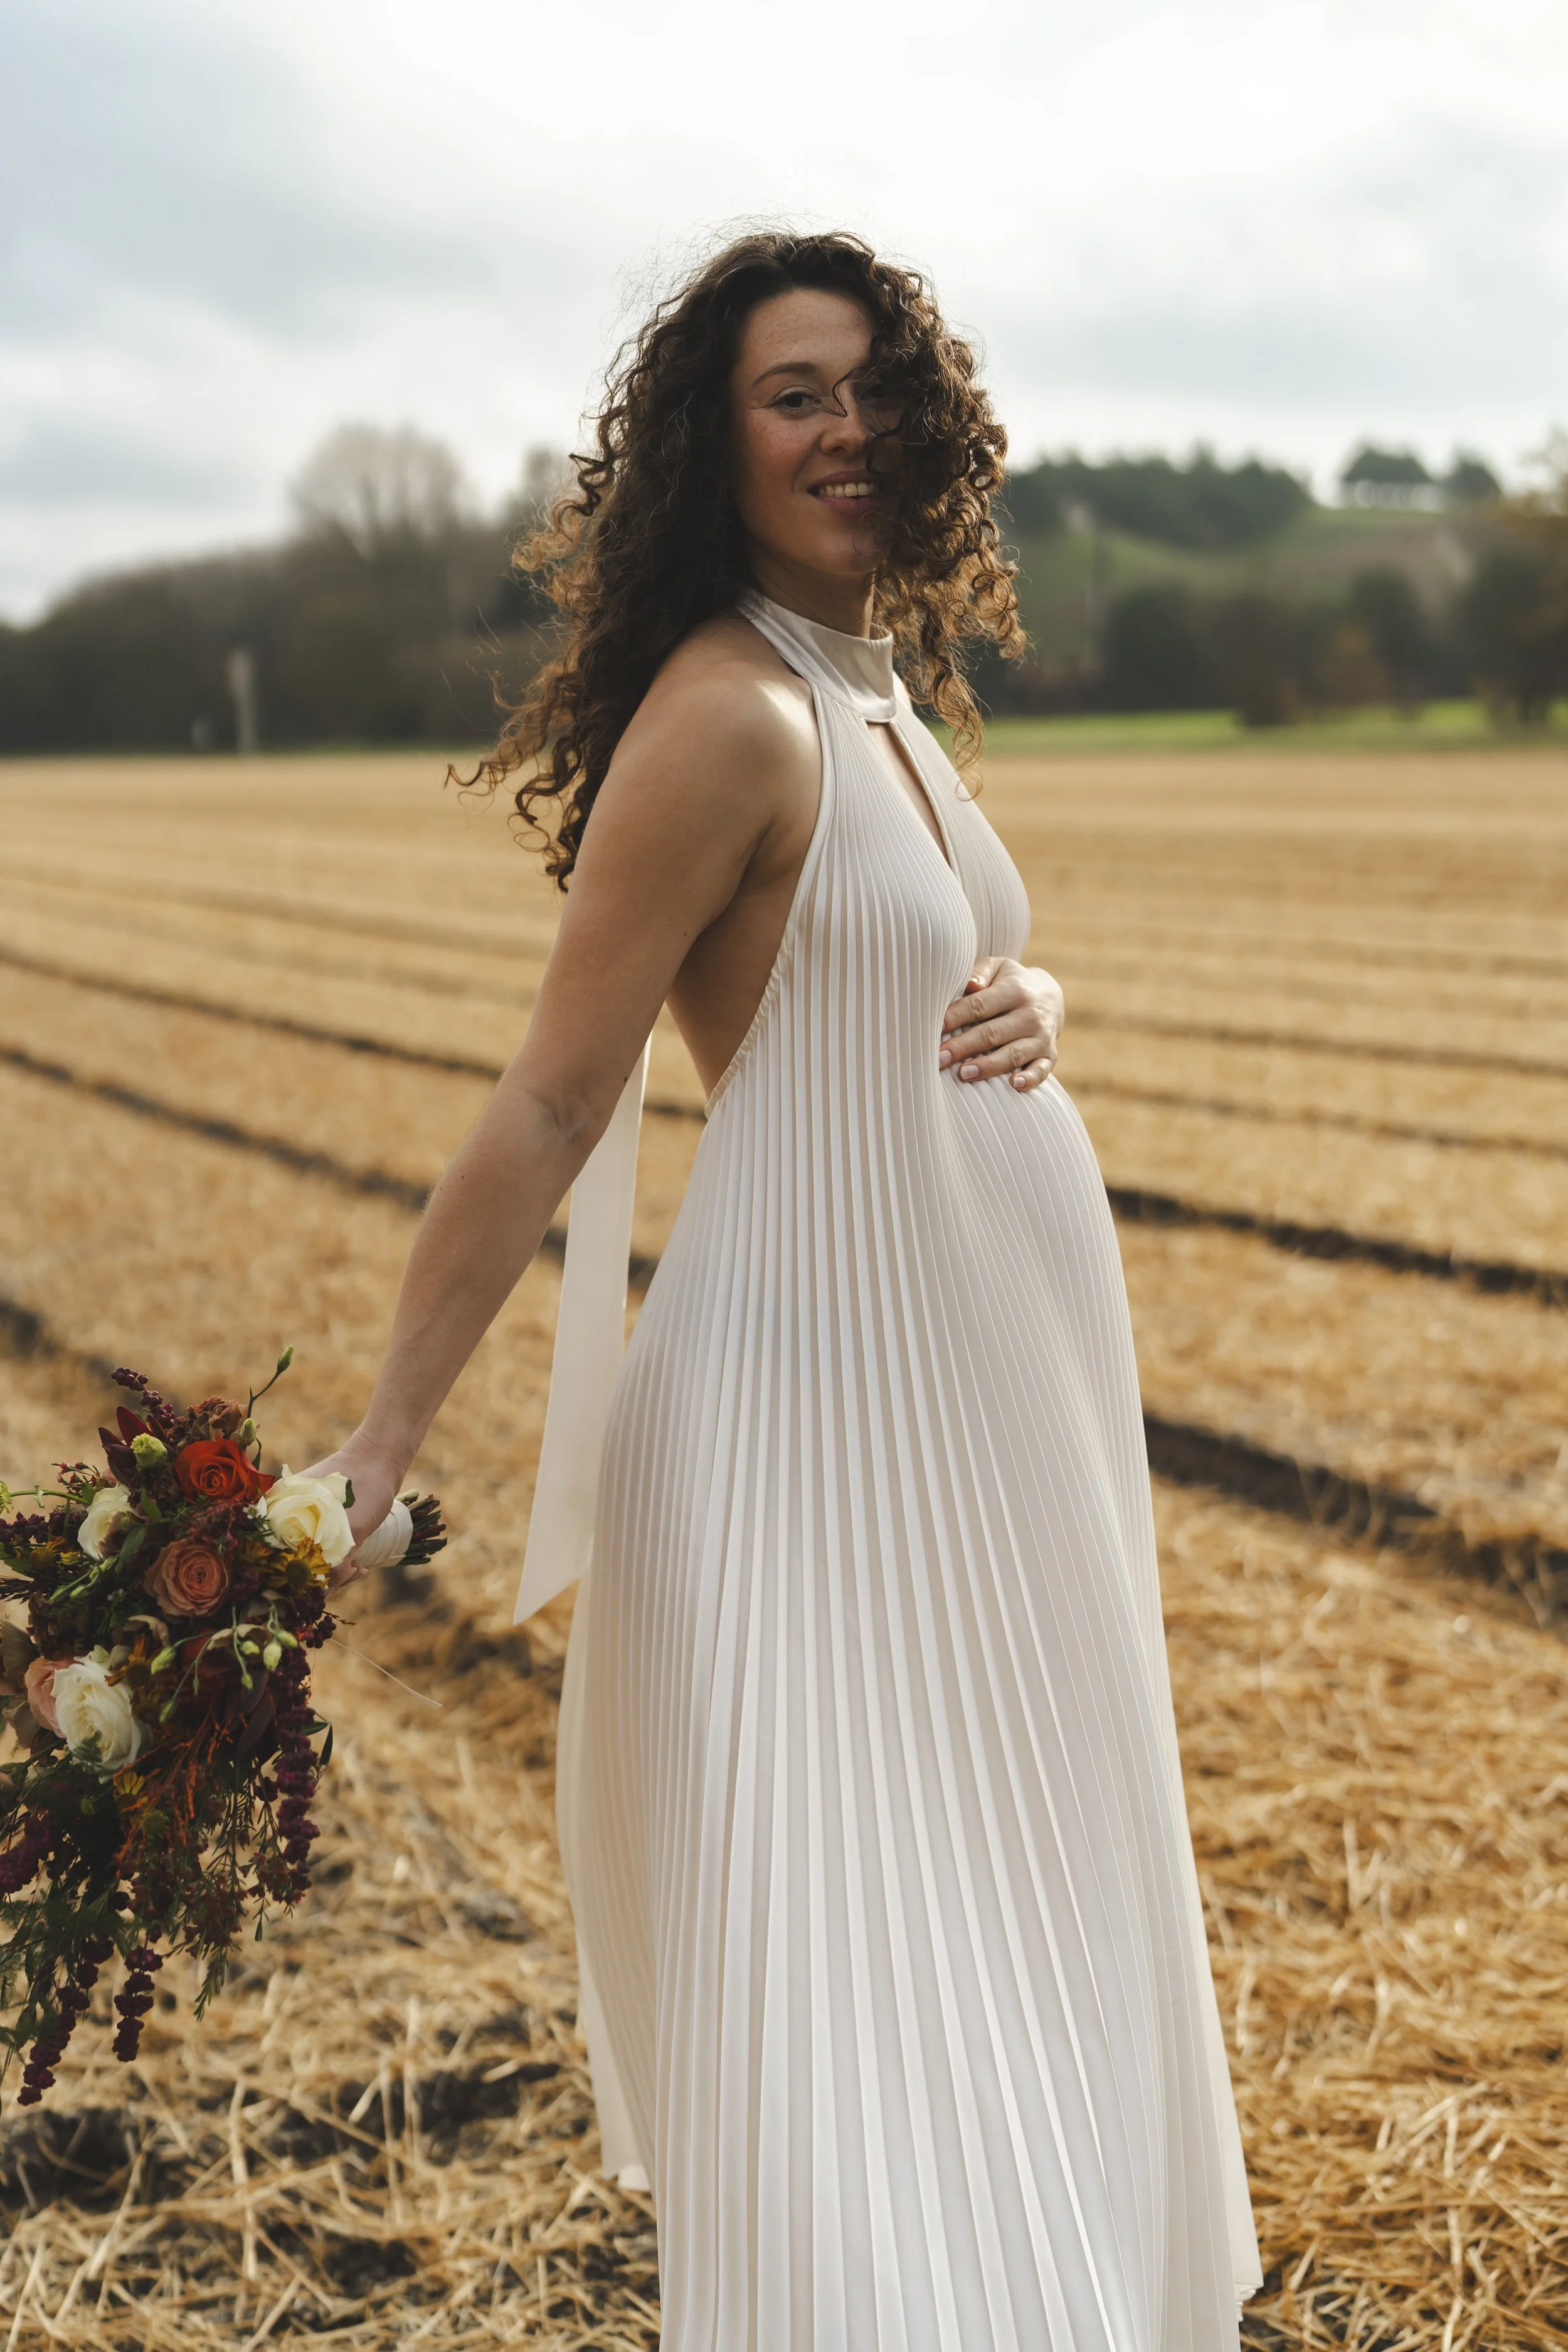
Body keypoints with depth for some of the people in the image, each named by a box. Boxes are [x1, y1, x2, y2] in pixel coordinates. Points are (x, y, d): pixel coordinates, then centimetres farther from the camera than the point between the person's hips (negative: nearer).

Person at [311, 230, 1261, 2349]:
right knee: (844, 1951, -6)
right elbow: (551, 1101, -18)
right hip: (820, 1399, -9)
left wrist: (1032, 1006, -5)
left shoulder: (887, 698, 10)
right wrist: (381, 1441, -19)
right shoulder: (728, 715, -16)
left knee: (1017, 1909, 23)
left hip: (995, 1380, 9)